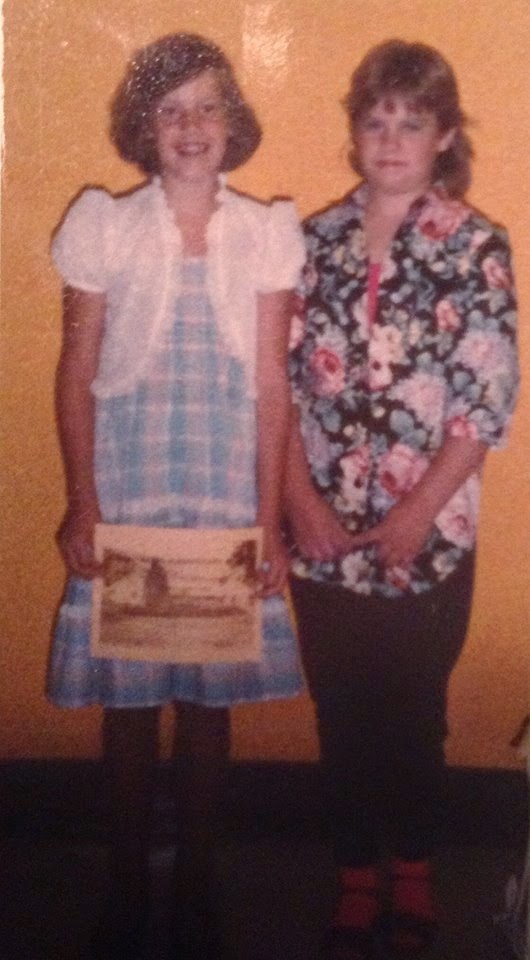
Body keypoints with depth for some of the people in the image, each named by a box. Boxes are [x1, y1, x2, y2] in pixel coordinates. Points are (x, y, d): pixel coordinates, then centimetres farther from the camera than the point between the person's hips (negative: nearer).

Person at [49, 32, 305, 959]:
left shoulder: (268, 232, 2)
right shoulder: (103, 225, 0)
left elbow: (271, 383, 0)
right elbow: (76, 373, 1)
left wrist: (270, 520, -3)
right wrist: (81, 504, -5)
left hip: (227, 493, 1)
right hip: (125, 490, 0)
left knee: (209, 697, 7)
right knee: (128, 699, 6)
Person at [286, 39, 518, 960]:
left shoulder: (476, 247, -6)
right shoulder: (317, 237, 4)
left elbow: (487, 402, -9)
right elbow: (285, 380, 3)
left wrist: (414, 517, -13)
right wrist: (301, 498, -6)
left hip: (427, 535, -2)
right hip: (323, 533, 3)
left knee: (413, 712, 11)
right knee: (341, 712, 11)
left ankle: (412, 869, 32)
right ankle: (357, 875, 28)